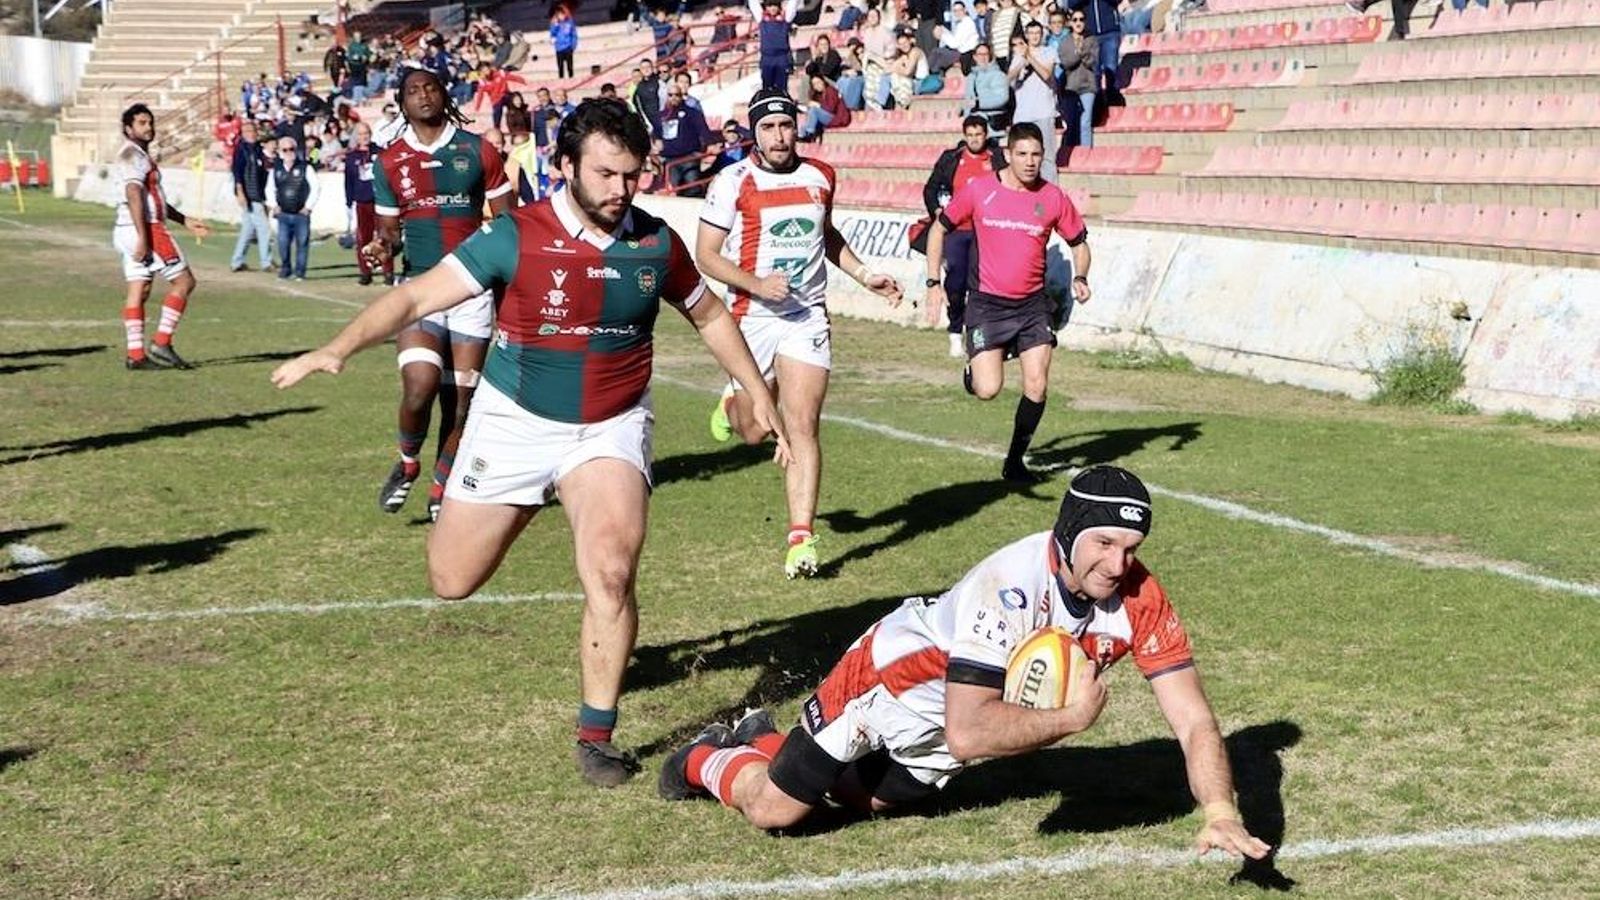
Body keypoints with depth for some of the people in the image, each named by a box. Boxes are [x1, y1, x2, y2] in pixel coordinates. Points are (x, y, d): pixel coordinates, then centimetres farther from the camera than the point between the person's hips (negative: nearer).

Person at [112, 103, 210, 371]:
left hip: (137, 230, 10)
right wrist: (143, 237, -27)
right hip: (146, 228, -10)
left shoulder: (139, 155, 23)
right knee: (184, 281, -6)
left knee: (138, 290, 5)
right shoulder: (132, 154, -10)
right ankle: (161, 344, -9)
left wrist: (185, 221, 29)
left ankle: (135, 355, 3)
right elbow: (134, 195, -20)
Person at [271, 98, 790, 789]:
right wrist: (337, 349, -29)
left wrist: (758, 393, 13)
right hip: (515, 421, 0)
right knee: (451, 580, 6)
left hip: (610, 428, 1)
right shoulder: (518, 237, -15)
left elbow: (709, 316, 13)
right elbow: (418, 295, -17)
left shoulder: (656, 244, -5)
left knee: (612, 570, -22)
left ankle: (597, 735, -6)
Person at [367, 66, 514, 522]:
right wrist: (382, 249, -10)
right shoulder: (389, 162, 7)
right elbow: (390, 229, 13)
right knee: (420, 386, -19)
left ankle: (441, 489, 20)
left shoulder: (477, 151, 4)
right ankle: (407, 462, 10)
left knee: (461, 399, 1)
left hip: (473, 289, 0)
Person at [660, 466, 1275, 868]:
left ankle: (765, 741, 49)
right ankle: (707, 759, 31)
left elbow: (1194, 721, -23)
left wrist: (1221, 815, -37)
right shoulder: (1011, 586, -41)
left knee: (871, 801, 24)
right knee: (775, 809, -2)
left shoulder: (1138, 598, -25)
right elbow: (967, 734, -46)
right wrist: (1073, 717, -41)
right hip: (894, 677, -6)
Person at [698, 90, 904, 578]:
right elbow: (706, 254, -6)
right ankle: (733, 402, 47)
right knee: (756, 432, 10)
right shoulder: (734, 182, -7)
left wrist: (865, 275, 16)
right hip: (753, 317, -2)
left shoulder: (820, 176, 7)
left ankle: (801, 538, -9)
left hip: (807, 317, 2)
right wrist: (756, 283, -19)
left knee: (802, 428, -9)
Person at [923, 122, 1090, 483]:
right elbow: (939, 229, 6)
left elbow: (1079, 242, 12)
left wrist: (1080, 278, -8)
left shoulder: (1053, 198, -1)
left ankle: (1015, 461, 14)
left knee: (1036, 388, -5)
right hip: (987, 304, -2)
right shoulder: (978, 190, -6)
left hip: (1033, 304, 2)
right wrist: (934, 281, -1)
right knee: (988, 390, -13)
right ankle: (972, 371, 25)